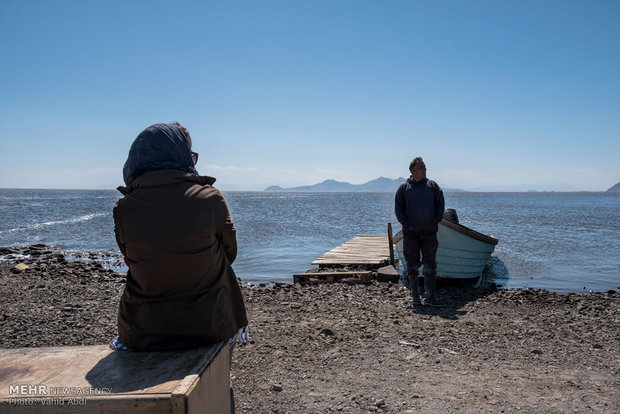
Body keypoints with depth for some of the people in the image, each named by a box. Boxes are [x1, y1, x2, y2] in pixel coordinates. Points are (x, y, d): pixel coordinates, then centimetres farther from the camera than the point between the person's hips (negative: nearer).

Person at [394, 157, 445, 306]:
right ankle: (415, 296, 14)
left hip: (429, 232, 1)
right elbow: (398, 208, 4)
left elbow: (440, 204, 8)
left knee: (430, 264, 0)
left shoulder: (433, 185, 8)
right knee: (412, 265, 4)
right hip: (410, 233, -1)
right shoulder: (404, 187, 4)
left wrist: (437, 220, -3)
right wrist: (405, 222, -7)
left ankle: (429, 296, 6)